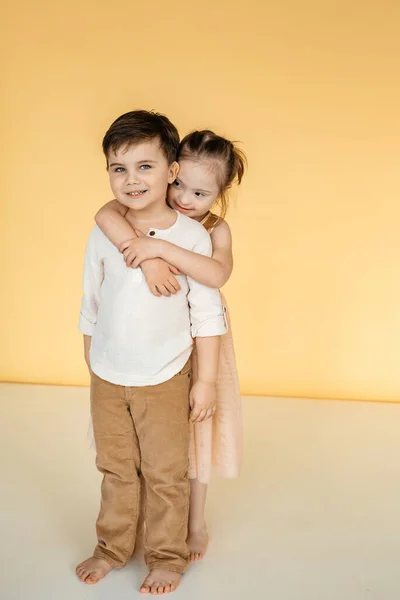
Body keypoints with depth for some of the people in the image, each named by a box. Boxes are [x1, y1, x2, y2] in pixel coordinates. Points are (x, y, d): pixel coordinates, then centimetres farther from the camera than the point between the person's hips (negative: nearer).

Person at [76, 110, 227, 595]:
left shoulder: (191, 236, -11)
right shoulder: (102, 234, -3)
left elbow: (208, 313, -7)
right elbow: (91, 307, 7)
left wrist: (206, 379, -7)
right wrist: (92, 366, 12)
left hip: (164, 381, -3)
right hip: (106, 379, 3)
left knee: (165, 475, 11)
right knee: (115, 469, 18)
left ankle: (167, 557, 30)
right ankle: (112, 547, 38)